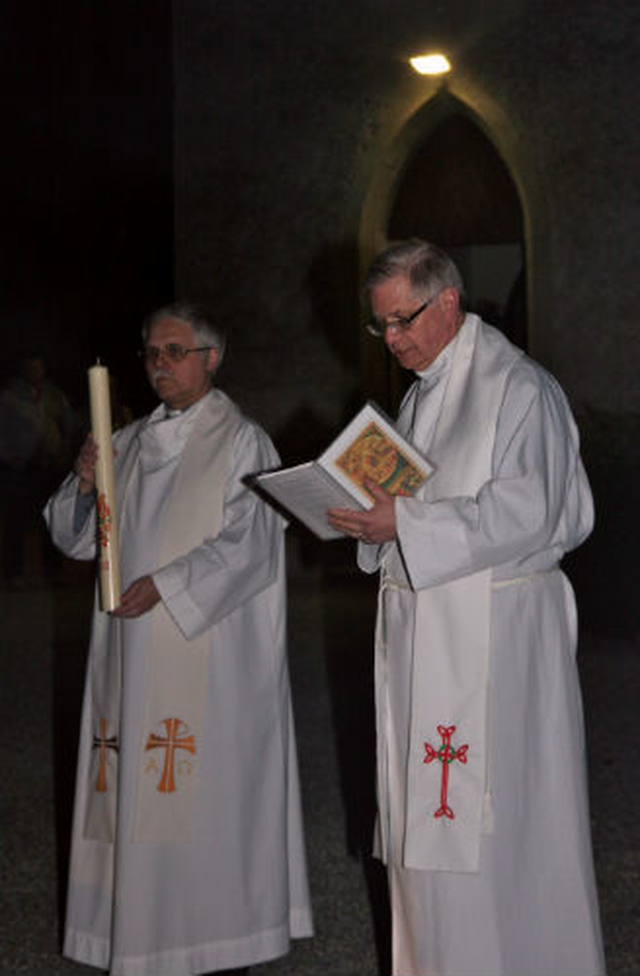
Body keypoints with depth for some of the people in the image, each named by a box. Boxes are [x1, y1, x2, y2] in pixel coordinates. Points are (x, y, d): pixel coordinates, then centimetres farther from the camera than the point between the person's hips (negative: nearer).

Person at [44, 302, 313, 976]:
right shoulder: (128, 443, 14)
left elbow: (248, 542, -12)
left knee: (205, 789, -2)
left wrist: (167, 584, -19)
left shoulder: (241, 442, -4)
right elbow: (76, 539, 12)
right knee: (138, 787, 7)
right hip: (133, 650, 6)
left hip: (207, 650, -6)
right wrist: (84, 485, -8)